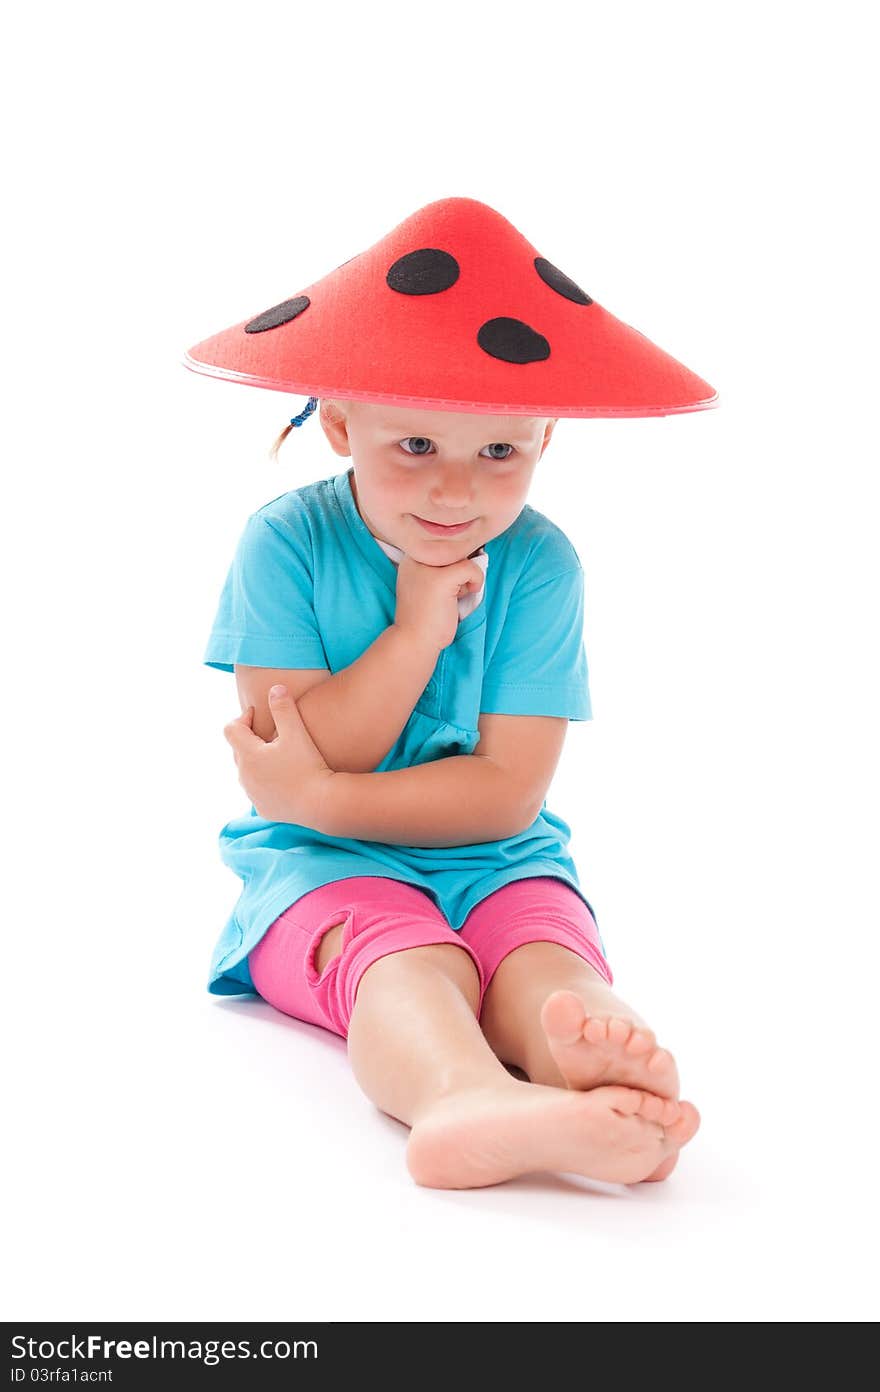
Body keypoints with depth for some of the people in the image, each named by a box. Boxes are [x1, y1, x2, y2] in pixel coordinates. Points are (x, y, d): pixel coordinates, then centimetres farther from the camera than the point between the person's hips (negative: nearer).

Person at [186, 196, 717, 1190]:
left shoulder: (538, 563, -5)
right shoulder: (286, 542, -6)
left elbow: (507, 793, -10)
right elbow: (291, 757, -12)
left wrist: (317, 797, -17)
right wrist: (417, 632, -20)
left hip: (494, 859, 2)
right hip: (321, 864, -2)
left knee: (543, 950, -31)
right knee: (402, 959, -34)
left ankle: (581, 1051, -64)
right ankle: (464, 1096, -66)